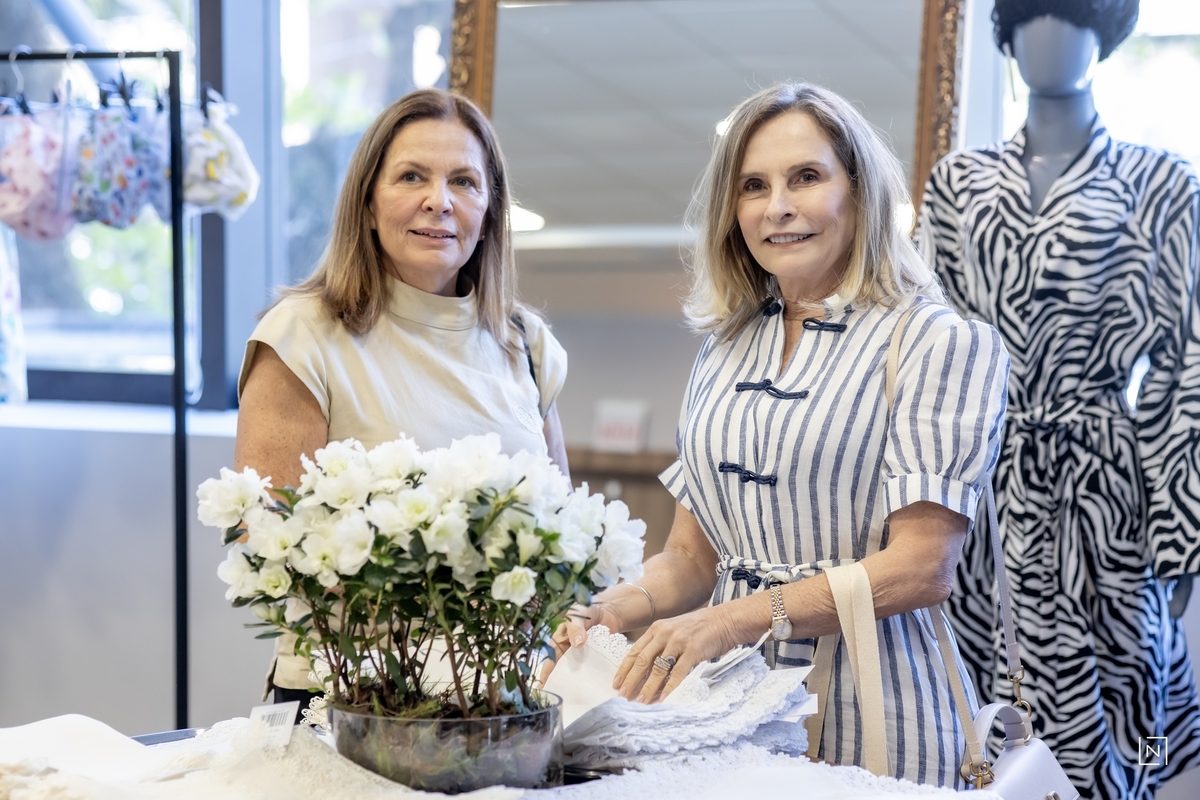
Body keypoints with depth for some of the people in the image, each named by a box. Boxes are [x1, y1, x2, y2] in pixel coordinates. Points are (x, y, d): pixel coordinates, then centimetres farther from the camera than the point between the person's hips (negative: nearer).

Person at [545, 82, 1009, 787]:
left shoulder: (938, 343, -7)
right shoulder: (726, 352, 11)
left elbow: (922, 566, -15)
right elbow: (693, 555, 11)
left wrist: (735, 618, -23)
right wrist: (609, 611, -10)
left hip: (865, 721, -5)